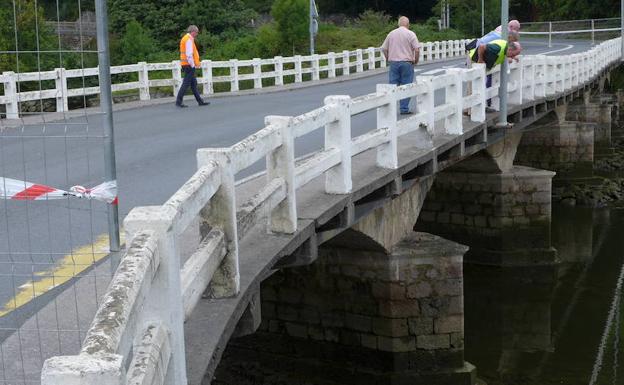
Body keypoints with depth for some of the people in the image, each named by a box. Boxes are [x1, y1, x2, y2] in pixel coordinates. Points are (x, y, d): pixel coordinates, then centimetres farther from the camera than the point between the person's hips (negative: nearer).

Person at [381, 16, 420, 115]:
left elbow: (384, 49, 7)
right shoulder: (410, 34, -4)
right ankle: (404, 109, 3)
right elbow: (417, 49, -11)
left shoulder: (391, 33, 7)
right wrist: (416, 61, 2)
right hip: (407, 63, -3)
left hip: (393, 63, 3)